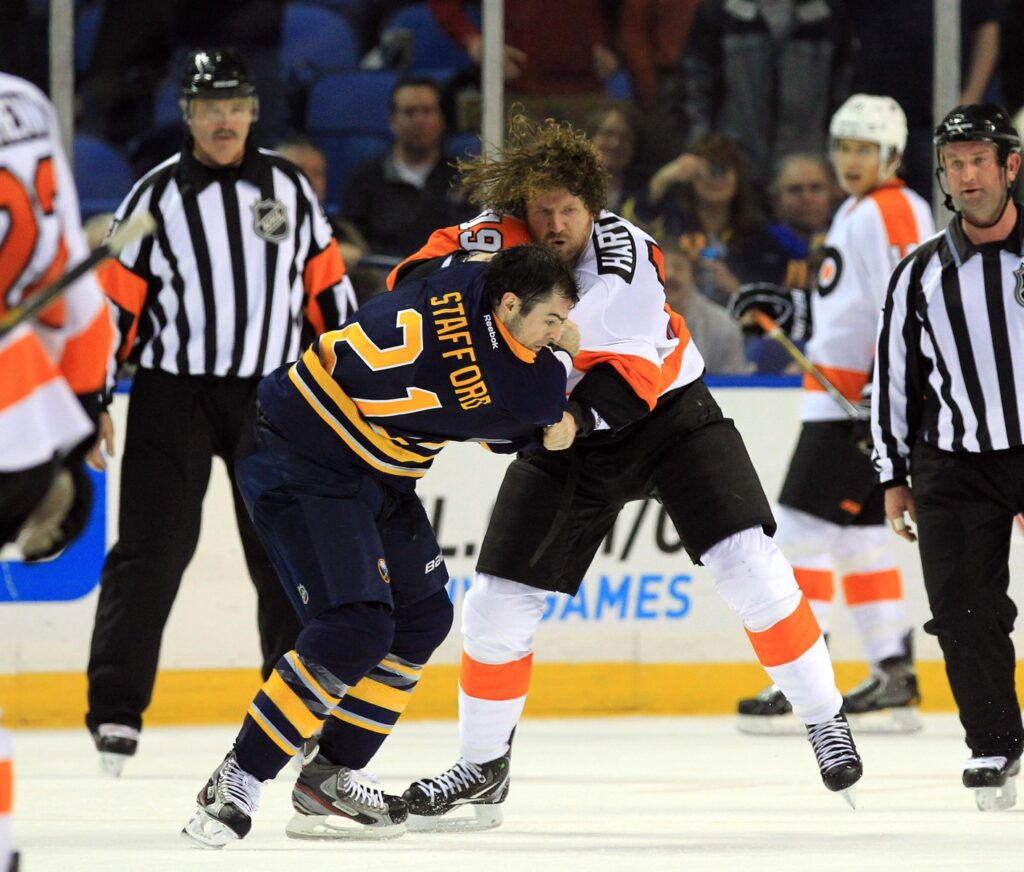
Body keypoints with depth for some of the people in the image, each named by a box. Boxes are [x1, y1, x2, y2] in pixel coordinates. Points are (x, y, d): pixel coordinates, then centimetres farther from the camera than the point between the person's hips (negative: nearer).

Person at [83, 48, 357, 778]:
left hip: (272, 393, 2)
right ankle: (116, 710, 2)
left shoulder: (290, 188, 5)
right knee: (153, 551, -5)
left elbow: (327, 289, 11)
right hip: (174, 391, -2)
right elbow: (113, 303, -1)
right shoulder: (156, 197, -2)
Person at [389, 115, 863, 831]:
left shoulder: (626, 255, -25)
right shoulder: (501, 240, -14)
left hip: (669, 415, -3)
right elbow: (423, 275, -12)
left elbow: (633, 372, -29)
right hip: (565, 434, 3)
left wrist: (575, 416, -44)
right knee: (498, 604, -1)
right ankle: (483, 771, 16)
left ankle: (825, 721, -1)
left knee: (749, 565, -17)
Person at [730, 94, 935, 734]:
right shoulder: (858, 213, 19)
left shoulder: (889, 213, -14)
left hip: (860, 398, -11)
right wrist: (788, 306, 23)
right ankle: (896, 680, 13)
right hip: (843, 392, 11)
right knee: (855, 535, 12)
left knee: (802, 528, -12)